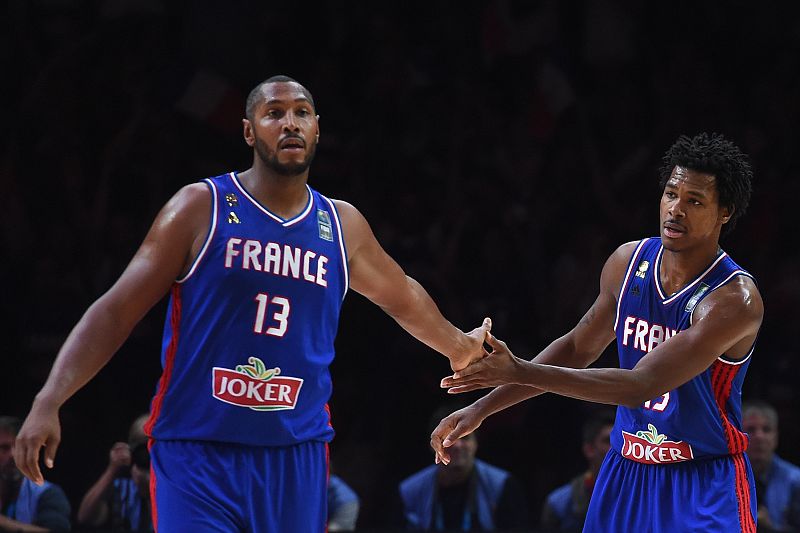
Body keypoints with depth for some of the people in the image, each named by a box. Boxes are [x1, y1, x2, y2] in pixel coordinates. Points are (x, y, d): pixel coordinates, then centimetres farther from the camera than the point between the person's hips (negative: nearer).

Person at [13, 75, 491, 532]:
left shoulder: (342, 226, 10)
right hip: (196, 452, -4)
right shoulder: (201, 208, -3)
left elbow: (403, 297, 31)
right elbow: (116, 311, -5)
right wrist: (49, 402, -16)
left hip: (297, 460, 4)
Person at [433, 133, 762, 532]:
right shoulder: (629, 262, -3)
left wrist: (521, 372, -35)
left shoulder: (734, 300, -24)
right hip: (627, 470, 6)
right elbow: (577, 348, 12)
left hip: (705, 483, -5)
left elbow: (641, 385, -30)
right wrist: (482, 408, 6)